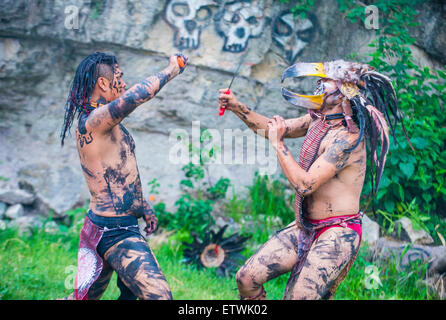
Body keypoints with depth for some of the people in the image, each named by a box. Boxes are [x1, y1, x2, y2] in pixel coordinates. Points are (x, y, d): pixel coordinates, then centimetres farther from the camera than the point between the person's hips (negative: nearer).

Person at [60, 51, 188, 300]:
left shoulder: (108, 125, 14)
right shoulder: (93, 121, -19)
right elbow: (133, 97, -37)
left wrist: (144, 205, 30)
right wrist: (171, 71, -24)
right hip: (114, 233, -11)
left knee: (86, 296, 21)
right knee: (160, 295, -16)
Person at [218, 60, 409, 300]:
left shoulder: (347, 138, -20)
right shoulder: (318, 120, 7)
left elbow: (305, 184, -26)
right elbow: (270, 128, 17)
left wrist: (278, 143, -17)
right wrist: (236, 107, 4)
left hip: (337, 234, -8)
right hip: (305, 228, 8)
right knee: (247, 279, -2)